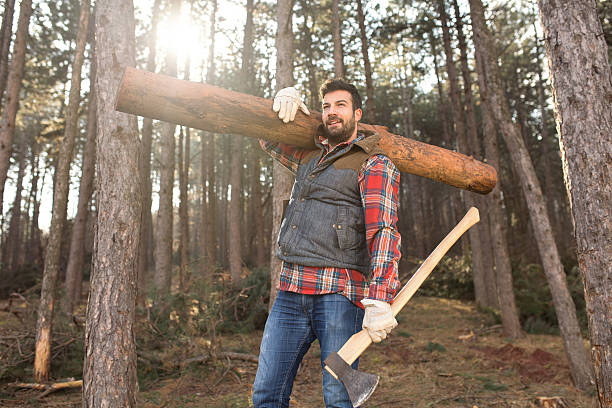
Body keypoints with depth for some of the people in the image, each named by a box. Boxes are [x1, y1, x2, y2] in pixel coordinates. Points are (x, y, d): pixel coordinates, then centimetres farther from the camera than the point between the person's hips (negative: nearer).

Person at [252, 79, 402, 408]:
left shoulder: (374, 165, 1)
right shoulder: (310, 159, 22)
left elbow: (384, 232, -11)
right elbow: (268, 137, 37)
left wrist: (379, 299, -24)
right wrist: (286, 97, 17)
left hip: (338, 292, -6)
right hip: (290, 291, 6)